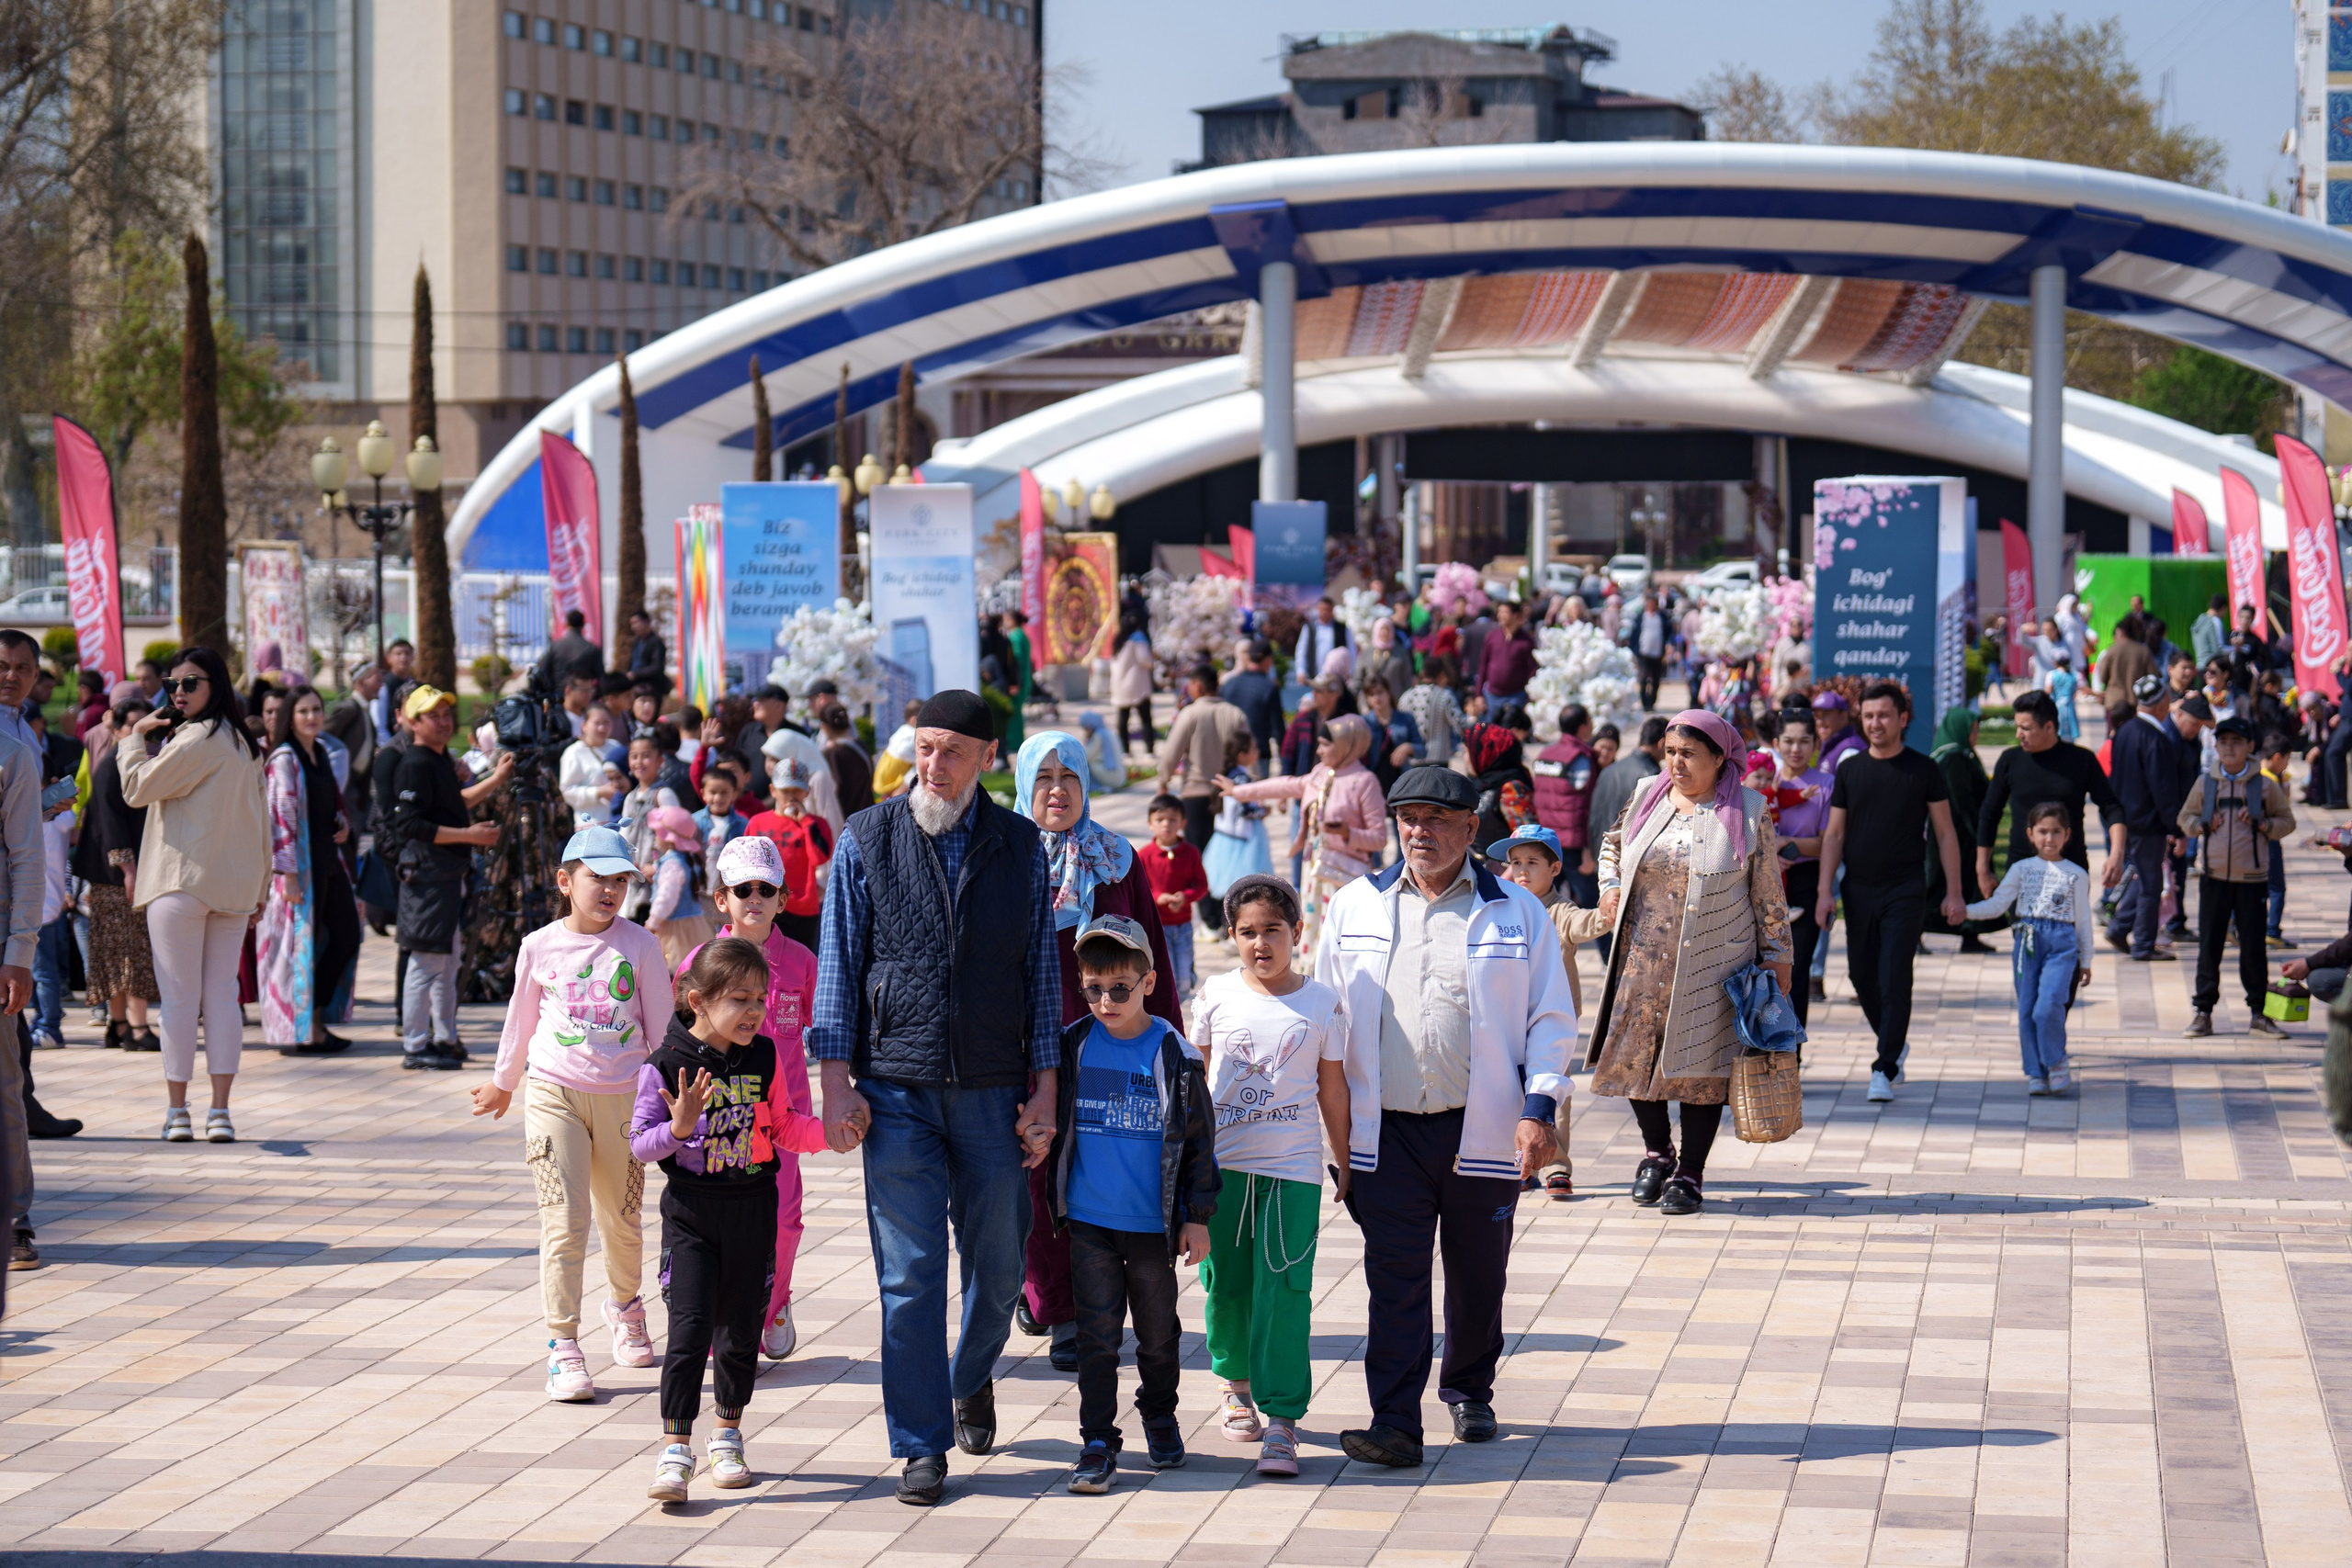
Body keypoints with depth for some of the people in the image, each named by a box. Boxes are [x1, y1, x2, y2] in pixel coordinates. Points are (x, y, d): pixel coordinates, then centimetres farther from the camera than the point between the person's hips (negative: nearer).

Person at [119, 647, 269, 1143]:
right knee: (222, 995, 5)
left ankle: (177, 1110, -1)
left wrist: (136, 735, 4)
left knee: (180, 995, -3)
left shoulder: (195, 739, -11)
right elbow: (259, 819, 18)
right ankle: (220, 1111, 1)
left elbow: (136, 789, -10)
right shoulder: (242, 743, 15)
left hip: (183, 880, -8)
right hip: (234, 887, 8)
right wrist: (260, 886, 22)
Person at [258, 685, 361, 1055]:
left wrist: (344, 824, 4)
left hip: (328, 859, 9)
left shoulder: (320, 754, 13)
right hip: (300, 863, -9)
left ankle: (316, 1017, 19)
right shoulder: (284, 759, -11)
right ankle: (299, 1032, 3)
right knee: (301, 941, -4)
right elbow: (280, 816, -16)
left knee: (346, 935, 9)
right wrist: (287, 872, -21)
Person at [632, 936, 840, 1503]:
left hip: (753, 1207, 4)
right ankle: (676, 1447, -6)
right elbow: (640, 1145, -8)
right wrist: (679, 1128, -26)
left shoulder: (765, 1057, 2)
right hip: (690, 1212, -4)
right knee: (690, 1329, -11)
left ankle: (728, 1435, 29)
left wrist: (828, 1131, -6)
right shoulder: (666, 1065, -11)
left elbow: (784, 1127, 11)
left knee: (740, 1329, 11)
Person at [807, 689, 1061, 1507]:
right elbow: (839, 965, 3)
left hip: (993, 1092, 2)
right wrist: (836, 1082, -4)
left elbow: (1042, 972, 9)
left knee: (999, 1265, 9)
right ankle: (921, 1446, 5)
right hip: (897, 1091, -2)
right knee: (910, 1273, -2)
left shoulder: (1020, 847, 5)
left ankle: (971, 1380, 38)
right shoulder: (867, 841, 1)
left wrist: (1045, 1091, 4)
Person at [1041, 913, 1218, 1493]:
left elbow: (1199, 1139, -1)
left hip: (1154, 1223, -1)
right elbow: (1049, 1117, 14)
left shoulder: (1174, 1054, -7)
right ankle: (1098, 1442, 5)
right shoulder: (1073, 1047, -2)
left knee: (1158, 1331, 14)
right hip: (1088, 1221, 1)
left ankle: (1159, 1414, 36)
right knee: (1097, 1332, -1)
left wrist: (1198, 1217, -1)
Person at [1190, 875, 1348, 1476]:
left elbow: (1332, 1088, 9)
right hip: (1221, 1162, 2)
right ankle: (1237, 1385, 32)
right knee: (1225, 1283, 8)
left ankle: (1280, 1417, -7)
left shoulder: (1322, 1004, 2)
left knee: (1283, 1290, -8)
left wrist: (1346, 1162, 11)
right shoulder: (1217, 996, 4)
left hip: (1293, 1167, -2)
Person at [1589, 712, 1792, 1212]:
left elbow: (1768, 893, 2)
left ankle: (1690, 1173, 12)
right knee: (1635, 1055, 3)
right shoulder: (1647, 798, 6)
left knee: (1701, 1061, 0)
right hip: (1643, 960, 3)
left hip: (1711, 964, -3)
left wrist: (1776, 956, 2)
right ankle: (1657, 1153, 26)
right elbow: (1613, 843, 25)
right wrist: (1609, 886, 7)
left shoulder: (1749, 812, -2)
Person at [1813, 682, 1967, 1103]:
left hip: (1905, 891, -4)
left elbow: (1945, 834, 3)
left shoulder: (1923, 771, -1)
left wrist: (1953, 892, -1)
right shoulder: (1849, 771, 7)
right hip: (1858, 890, 4)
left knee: (1894, 981, -10)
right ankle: (1896, 1044, 35)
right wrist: (1825, 890, 0)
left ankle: (1884, 1070, -8)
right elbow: (1834, 834, 9)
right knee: (1863, 978, 11)